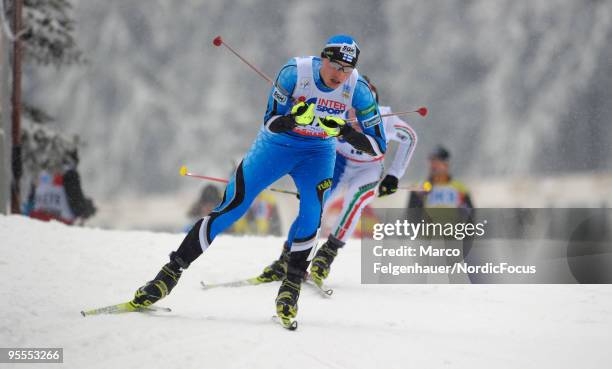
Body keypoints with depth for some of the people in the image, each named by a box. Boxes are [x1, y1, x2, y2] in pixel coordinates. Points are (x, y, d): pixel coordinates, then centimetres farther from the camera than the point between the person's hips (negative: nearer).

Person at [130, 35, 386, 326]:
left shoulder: (358, 90, -19)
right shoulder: (295, 72, -25)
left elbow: (378, 146, -16)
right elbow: (271, 123, -20)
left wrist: (344, 131, -33)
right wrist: (295, 119, -42)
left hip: (317, 152, 1)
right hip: (277, 144, -1)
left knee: (313, 210, -27)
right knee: (232, 207, -11)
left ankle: (292, 283, -10)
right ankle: (172, 271, -4)